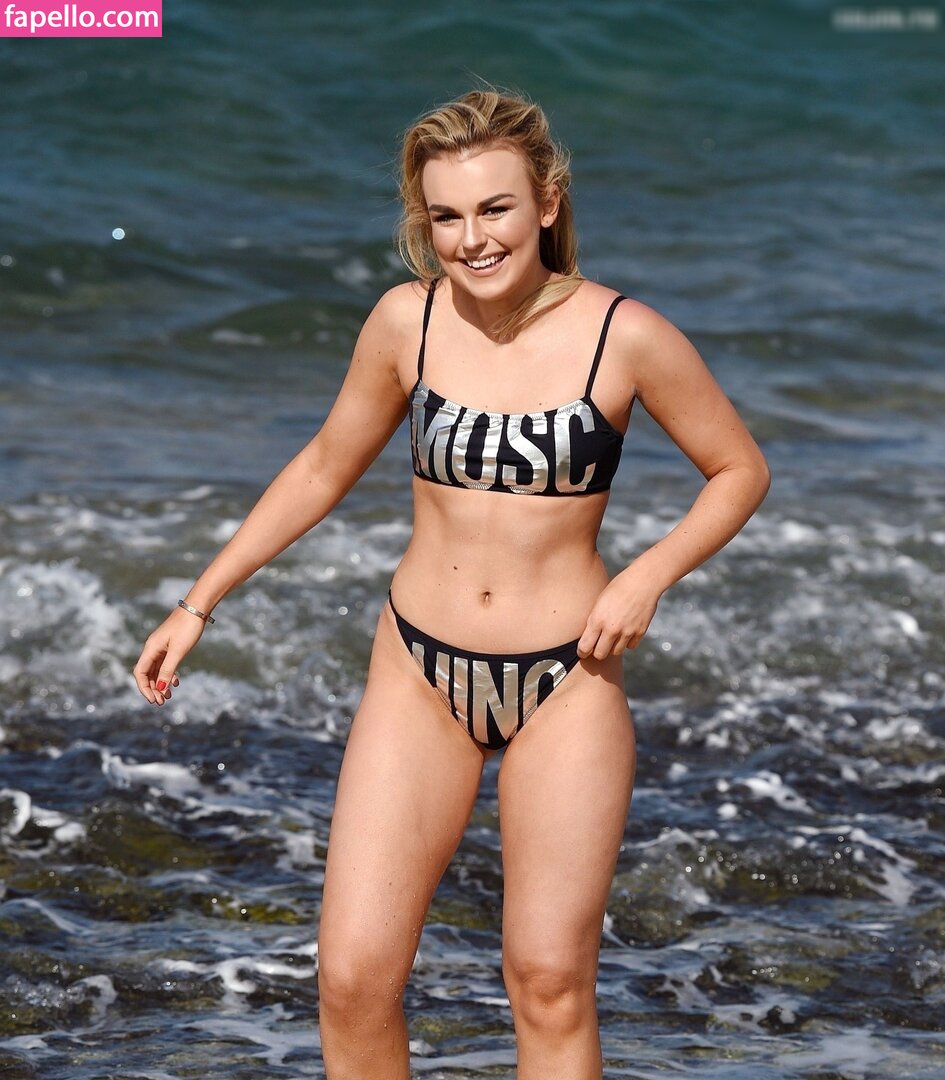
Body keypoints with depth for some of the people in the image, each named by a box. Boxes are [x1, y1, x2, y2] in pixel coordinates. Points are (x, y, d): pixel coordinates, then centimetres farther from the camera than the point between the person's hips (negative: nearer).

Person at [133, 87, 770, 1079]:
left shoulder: (625, 336, -11)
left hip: (566, 683, -2)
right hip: (419, 673, 2)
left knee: (550, 987, 1)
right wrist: (199, 603, 10)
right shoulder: (407, 321, -4)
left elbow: (739, 470, 3)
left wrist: (648, 576, -13)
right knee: (352, 979, -4)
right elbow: (326, 467, 11)